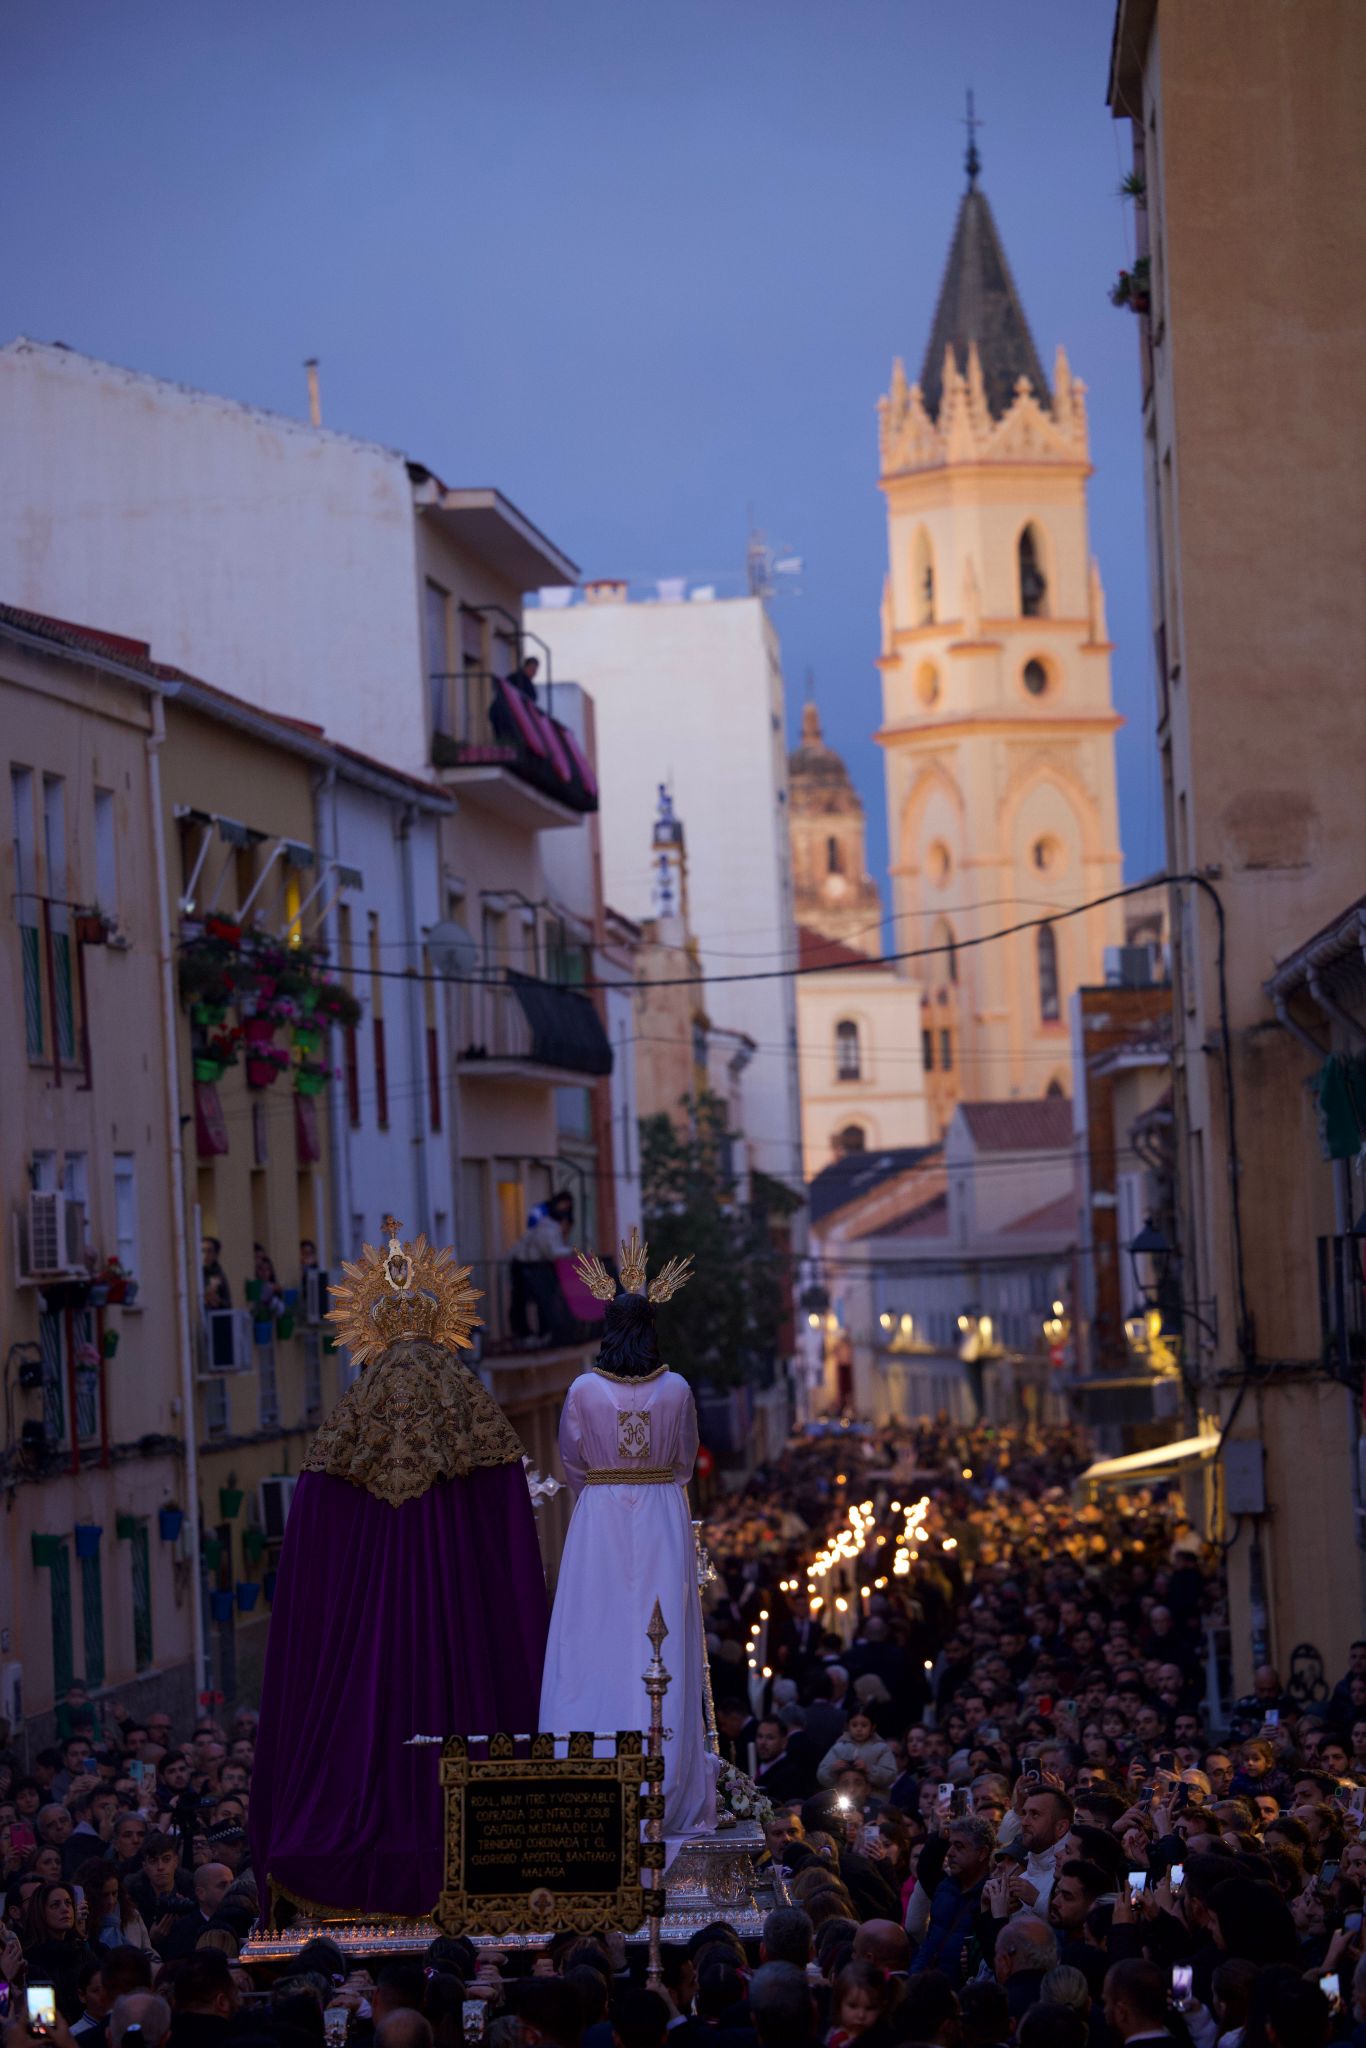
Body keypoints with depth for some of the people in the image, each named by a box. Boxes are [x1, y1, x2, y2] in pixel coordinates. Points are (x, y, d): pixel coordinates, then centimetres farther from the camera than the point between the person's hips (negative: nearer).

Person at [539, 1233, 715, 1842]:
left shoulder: (584, 1390, -8)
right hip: (663, 1520, 1)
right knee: (661, 1648, 4)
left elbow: (571, 1461, 4)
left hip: (598, 1521, -1)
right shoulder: (676, 1390, -4)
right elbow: (686, 1461, 8)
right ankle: (665, 1784, 5)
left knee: (597, 1647, 2)